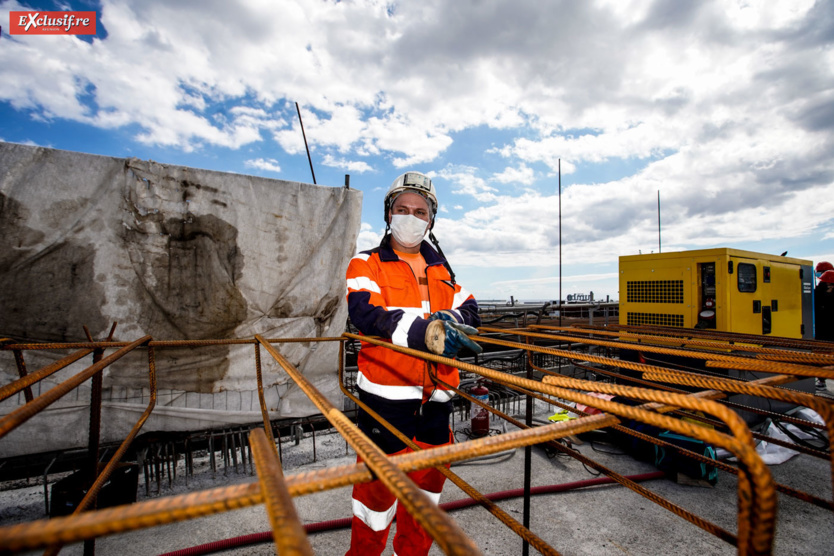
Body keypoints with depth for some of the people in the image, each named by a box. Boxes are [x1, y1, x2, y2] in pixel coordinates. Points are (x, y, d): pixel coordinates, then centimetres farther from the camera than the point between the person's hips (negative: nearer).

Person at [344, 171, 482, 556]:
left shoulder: (440, 268, 15)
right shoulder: (367, 264, -1)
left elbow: (469, 311, 6)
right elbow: (367, 315, -19)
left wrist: (448, 318, -17)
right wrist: (428, 332, -32)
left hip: (436, 394, 5)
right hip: (387, 394, -5)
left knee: (428, 479, 19)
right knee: (380, 482, 4)